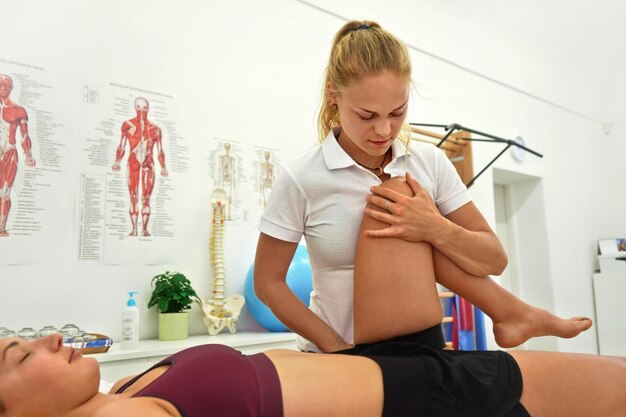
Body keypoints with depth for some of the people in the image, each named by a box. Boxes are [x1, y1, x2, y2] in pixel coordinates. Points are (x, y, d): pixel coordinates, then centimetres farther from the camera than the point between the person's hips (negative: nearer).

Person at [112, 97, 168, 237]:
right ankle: (134, 228, 3)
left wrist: (163, 167, -1)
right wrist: (117, 162, -7)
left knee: (146, 198, -2)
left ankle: (145, 228, 0)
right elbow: (122, 147, 5)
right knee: (133, 197, 0)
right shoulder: (128, 125, 7)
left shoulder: (155, 128, 9)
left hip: (148, 165, 0)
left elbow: (160, 151, 8)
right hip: (133, 164, 0)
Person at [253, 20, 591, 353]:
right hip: (339, 359, -2)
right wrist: (336, 348, -17)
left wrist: (437, 229, -24)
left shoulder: (430, 163, -4)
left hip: (420, 347, 3)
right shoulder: (301, 179, -13)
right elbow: (268, 282, -7)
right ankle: (507, 312, -4)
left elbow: (495, 260, -3)